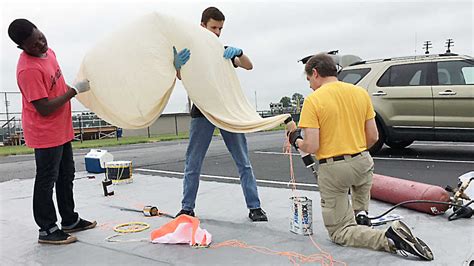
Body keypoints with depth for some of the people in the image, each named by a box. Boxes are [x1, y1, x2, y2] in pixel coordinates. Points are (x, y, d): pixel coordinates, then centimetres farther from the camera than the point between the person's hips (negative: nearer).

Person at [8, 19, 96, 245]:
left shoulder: (48, 52, 5)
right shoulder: (28, 70, -24)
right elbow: (44, 109, -25)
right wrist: (75, 90, -21)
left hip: (61, 130, 9)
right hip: (45, 134, -9)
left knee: (66, 175, 18)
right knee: (47, 180, 2)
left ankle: (70, 221, 32)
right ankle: (47, 230, 16)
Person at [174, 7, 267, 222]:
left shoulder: (225, 51, 14)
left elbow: (248, 66, 0)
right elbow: (182, 77, -10)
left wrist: (238, 53, -22)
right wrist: (177, 64, -33)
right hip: (202, 113, -2)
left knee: (243, 162, 0)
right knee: (192, 164, 1)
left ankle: (254, 207, 7)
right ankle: (187, 208, 13)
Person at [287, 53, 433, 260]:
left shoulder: (313, 100, -13)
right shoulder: (361, 92, 3)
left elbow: (311, 147, -18)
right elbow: (373, 137, 6)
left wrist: (297, 141, 4)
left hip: (332, 169, -5)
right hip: (363, 162, 6)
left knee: (339, 232, 7)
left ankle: (388, 238, -16)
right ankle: (361, 213, 27)